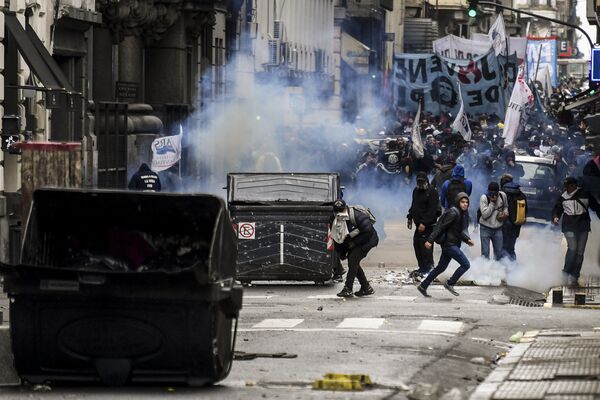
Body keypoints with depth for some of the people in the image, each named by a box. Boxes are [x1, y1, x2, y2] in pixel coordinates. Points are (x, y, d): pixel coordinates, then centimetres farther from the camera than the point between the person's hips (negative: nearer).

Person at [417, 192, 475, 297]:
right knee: (466, 264, -11)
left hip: (454, 244, 9)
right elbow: (440, 227, -18)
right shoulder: (453, 213, -17)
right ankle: (450, 284, 0)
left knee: (441, 267, 15)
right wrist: (430, 240, -20)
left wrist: (467, 240, 9)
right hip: (449, 244, -9)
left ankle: (423, 286, 23)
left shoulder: (463, 214, 11)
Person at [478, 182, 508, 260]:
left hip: (498, 228, 3)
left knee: (499, 252, 12)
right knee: (485, 253, 0)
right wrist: (492, 202, -27)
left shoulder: (502, 195, -5)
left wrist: (505, 213, -5)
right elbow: (485, 214, -22)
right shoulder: (484, 198, -16)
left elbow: (505, 207, 16)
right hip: (485, 228, -3)